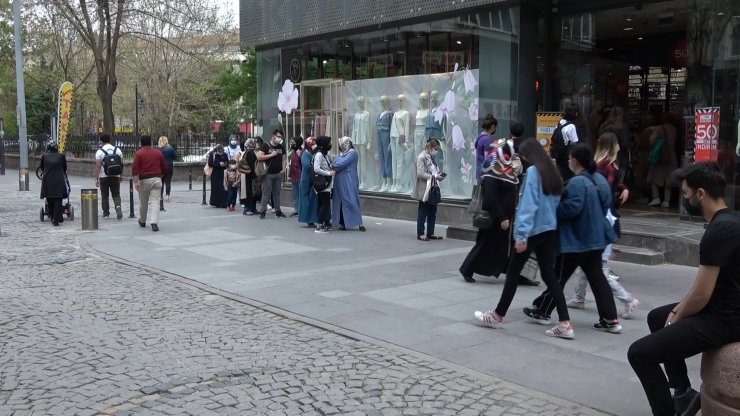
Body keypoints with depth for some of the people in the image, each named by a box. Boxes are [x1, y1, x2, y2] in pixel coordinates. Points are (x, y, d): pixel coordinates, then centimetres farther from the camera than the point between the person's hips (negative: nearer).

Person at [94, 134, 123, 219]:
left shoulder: (99, 151, -6)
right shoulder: (117, 150, 2)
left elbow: (98, 166, -11)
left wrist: (96, 179, -8)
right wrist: (120, 175, 18)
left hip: (103, 177, -2)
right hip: (115, 176, 2)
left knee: (104, 196, 10)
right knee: (116, 195, 7)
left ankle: (106, 213, 15)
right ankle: (118, 206, -19)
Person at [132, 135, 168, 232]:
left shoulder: (138, 153, -1)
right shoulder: (158, 153, 8)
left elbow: (135, 168, -12)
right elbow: (164, 167, 12)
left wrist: (136, 181, -15)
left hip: (144, 180, -1)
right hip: (156, 179, 1)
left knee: (143, 203, 15)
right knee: (155, 202, -4)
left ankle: (142, 222, 33)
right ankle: (154, 223, -18)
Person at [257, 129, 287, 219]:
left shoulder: (282, 147, 12)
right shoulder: (266, 146, -3)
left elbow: (283, 159, 15)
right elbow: (259, 157, -12)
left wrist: (283, 169, 1)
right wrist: (271, 155, -15)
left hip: (278, 174, 5)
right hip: (268, 174, -5)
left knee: (277, 193, 11)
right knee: (266, 193, -3)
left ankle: (278, 211, 16)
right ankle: (263, 211, 0)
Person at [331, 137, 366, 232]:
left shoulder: (353, 153, -5)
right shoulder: (340, 154, 20)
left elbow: (343, 163, -14)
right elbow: (335, 163, 10)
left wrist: (333, 166, -1)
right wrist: (335, 167, -12)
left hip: (349, 181, -7)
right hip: (339, 181, 7)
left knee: (351, 201, -10)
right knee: (340, 202, 4)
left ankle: (359, 223, -7)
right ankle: (342, 223, 8)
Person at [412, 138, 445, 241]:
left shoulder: (431, 157, 13)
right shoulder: (421, 157, -11)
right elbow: (420, 174, -18)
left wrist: (438, 175, 1)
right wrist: (434, 177, -23)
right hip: (424, 190, -8)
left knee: (433, 212, 9)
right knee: (423, 212, 0)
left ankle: (430, 233, 17)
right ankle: (420, 234, 8)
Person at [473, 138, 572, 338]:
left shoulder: (532, 172, -13)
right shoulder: (551, 172, 11)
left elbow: (528, 205, -19)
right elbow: (557, 203, 13)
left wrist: (521, 234, -21)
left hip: (533, 231, -7)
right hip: (550, 231, 7)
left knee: (513, 273, 6)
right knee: (549, 276, 7)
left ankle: (498, 316, 19)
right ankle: (565, 324, 2)